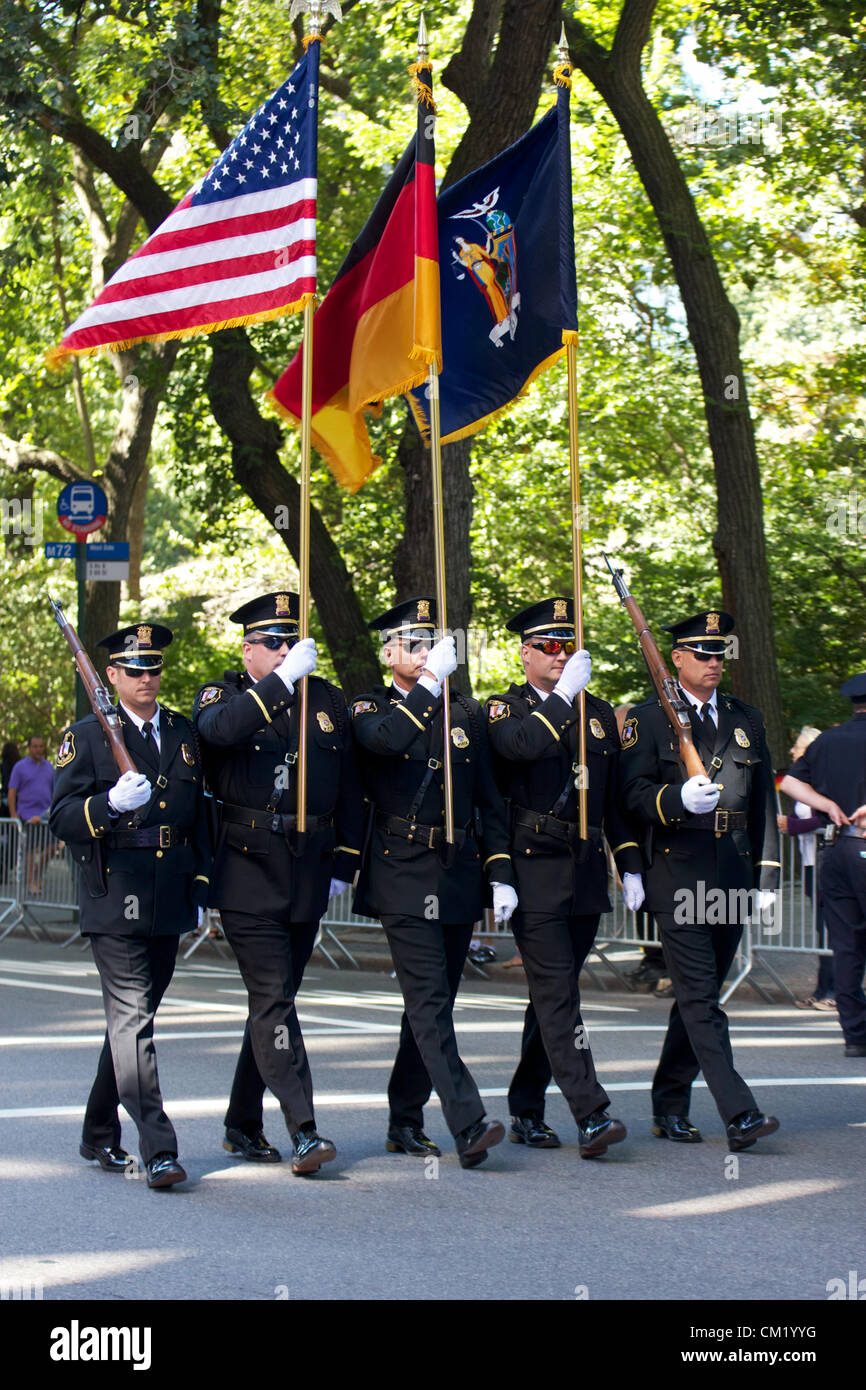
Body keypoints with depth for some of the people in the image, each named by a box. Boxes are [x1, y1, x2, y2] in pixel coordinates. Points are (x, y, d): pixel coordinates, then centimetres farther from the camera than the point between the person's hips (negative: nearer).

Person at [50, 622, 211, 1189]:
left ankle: (100, 1134, 27)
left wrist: (202, 887, 15)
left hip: (169, 903, 6)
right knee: (133, 1020, -11)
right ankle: (159, 1150, -15)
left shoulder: (185, 733, 14)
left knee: (135, 1016, 13)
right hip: (116, 899, -5)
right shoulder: (87, 737, 0)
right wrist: (112, 803, -25)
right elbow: (63, 818, -7)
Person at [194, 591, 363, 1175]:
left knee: (275, 998, 11)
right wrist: (283, 679, -31)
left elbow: (349, 787, 16)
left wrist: (344, 863, 11)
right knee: (274, 1000, -11)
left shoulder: (328, 700, 12)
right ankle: (304, 1131, -13)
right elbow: (221, 729, -25)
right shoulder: (221, 696, 1)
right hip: (248, 873, -5)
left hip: (308, 879, 5)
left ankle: (243, 1126, 23)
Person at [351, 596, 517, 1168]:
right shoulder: (370, 708, 3)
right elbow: (386, 739, -24)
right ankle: (469, 1126, -21)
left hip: (459, 878, 5)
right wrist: (431, 682, -24)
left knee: (433, 1002, 10)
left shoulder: (467, 713, 14)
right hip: (404, 878, -5)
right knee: (430, 1000, -14)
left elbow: (490, 800, 14)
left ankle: (405, 1121, 21)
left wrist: (501, 875, 6)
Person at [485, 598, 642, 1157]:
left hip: (587, 872, 5)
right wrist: (565, 694, -20)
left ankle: (526, 1110, 21)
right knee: (559, 995, -11)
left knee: (553, 994, 11)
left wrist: (631, 867, 13)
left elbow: (617, 796, 18)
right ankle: (592, 1116, -16)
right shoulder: (503, 708, 2)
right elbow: (521, 744, -23)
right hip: (534, 870, -5)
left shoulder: (599, 713, 17)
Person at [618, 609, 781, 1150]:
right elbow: (633, 795, -4)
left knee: (698, 996, 11)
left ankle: (669, 1106, 22)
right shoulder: (648, 719, 1)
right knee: (701, 999, -11)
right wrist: (679, 799, -24)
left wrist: (768, 874, 12)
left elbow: (764, 801, 18)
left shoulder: (747, 719, 16)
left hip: (733, 879, 5)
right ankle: (740, 1115, -16)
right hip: (679, 876, -5)